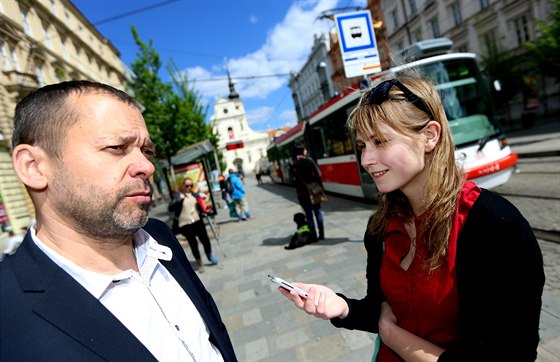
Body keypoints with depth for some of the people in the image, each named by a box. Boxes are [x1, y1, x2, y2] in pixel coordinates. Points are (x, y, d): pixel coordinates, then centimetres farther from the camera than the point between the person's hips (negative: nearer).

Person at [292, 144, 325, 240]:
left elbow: (295, 180, -4)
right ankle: (321, 234, 14)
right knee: (318, 211, 12)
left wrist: (298, 189, 2)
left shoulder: (293, 165, -2)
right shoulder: (309, 160, -4)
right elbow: (318, 174, -7)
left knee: (309, 214, 7)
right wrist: (321, 187, -1)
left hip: (302, 192, 0)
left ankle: (314, 236, 9)